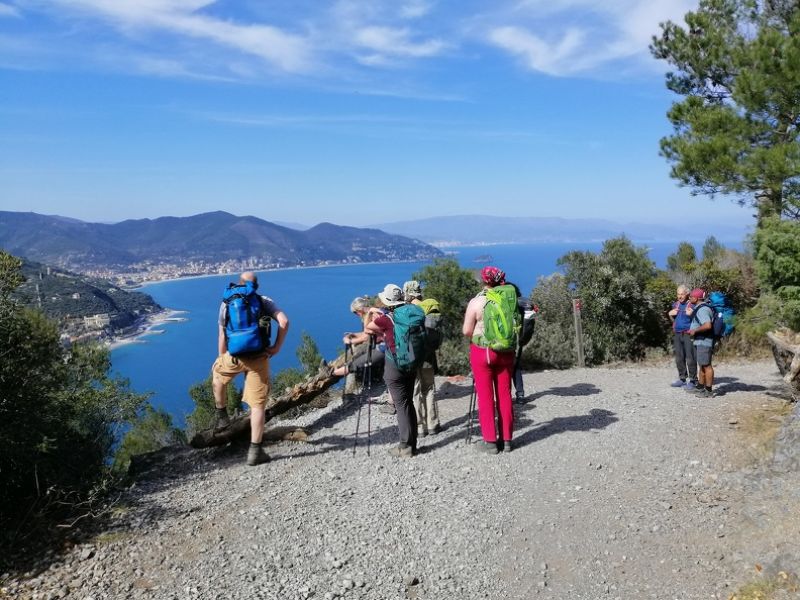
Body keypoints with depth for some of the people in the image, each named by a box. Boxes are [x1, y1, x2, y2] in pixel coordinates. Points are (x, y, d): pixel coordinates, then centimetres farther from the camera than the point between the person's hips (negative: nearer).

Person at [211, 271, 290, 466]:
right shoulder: (264, 302, 4)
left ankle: (222, 415, 42)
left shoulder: (227, 304, 7)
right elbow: (284, 321, -12)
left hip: (234, 357, 1)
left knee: (217, 373, 36)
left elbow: (222, 336, 6)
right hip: (258, 358, -1)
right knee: (258, 404, 4)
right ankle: (255, 451, 5)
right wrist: (276, 347, -5)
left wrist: (222, 360, 16)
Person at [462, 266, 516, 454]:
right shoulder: (510, 299, -1)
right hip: (507, 352, 3)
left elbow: (466, 331, -7)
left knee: (485, 397, 4)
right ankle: (506, 440, 18)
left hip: (482, 352, -3)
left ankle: (490, 441, 8)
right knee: (505, 395, 11)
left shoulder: (476, 302, -9)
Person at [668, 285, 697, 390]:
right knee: (679, 359, 11)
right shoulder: (676, 304, 14)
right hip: (677, 334, 7)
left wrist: (691, 314, -23)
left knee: (690, 359, -7)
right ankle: (682, 379, 21)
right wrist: (670, 314, 5)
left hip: (688, 335, -7)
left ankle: (693, 381, 0)